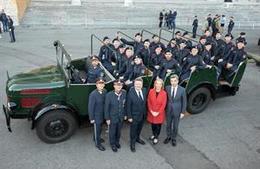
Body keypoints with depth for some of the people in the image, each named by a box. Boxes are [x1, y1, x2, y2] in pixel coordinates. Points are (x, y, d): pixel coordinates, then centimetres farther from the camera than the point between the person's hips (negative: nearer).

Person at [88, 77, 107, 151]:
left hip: (102, 114, 6)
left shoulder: (105, 91, -11)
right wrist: (91, 118, -14)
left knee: (100, 127, 26)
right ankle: (98, 143, 34)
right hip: (96, 115, -6)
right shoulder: (93, 94, -28)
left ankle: (97, 138, 52)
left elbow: (106, 103, -2)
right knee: (97, 129, 14)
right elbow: (90, 107, -20)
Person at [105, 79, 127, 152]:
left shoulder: (124, 93, -14)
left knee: (118, 131, 23)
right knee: (112, 132, 17)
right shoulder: (109, 95, -23)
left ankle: (117, 142, 49)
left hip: (121, 117, 3)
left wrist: (125, 114, 5)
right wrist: (107, 118, -10)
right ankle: (113, 144, 41)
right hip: (112, 117, -3)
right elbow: (106, 107, -15)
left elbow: (125, 104, -1)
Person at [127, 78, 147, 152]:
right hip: (134, 115, -5)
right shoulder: (130, 93, -23)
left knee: (139, 128, 25)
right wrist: (129, 117, -14)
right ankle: (132, 143, 32)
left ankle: (137, 138, 50)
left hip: (143, 115, 5)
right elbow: (128, 106, -17)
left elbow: (145, 102, 2)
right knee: (133, 130, 12)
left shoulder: (144, 90, -7)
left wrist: (145, 113, 3)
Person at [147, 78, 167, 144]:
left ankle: (156, 137, 31)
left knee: (158, 125, 11)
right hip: (151, 112, 2)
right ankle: (154, 135, 43)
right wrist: (151, 111, -11)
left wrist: (158, 112, -15)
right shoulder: (151, 91, -9)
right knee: (153, 124, 18)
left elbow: (163, 105, -11)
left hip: (159, 113, -2)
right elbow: (148, 102, -5)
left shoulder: (164, 93, -14)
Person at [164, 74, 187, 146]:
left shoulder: (182, 90, -15)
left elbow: (184, 102, -7)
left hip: (177, 111, -2)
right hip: (168, 110, 2)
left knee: (175, 126, 14)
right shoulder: (167, 88, -10)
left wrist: (183, 112, -6)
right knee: (168, 125, 18)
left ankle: (173, 138, 35)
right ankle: (168, 137, 40)